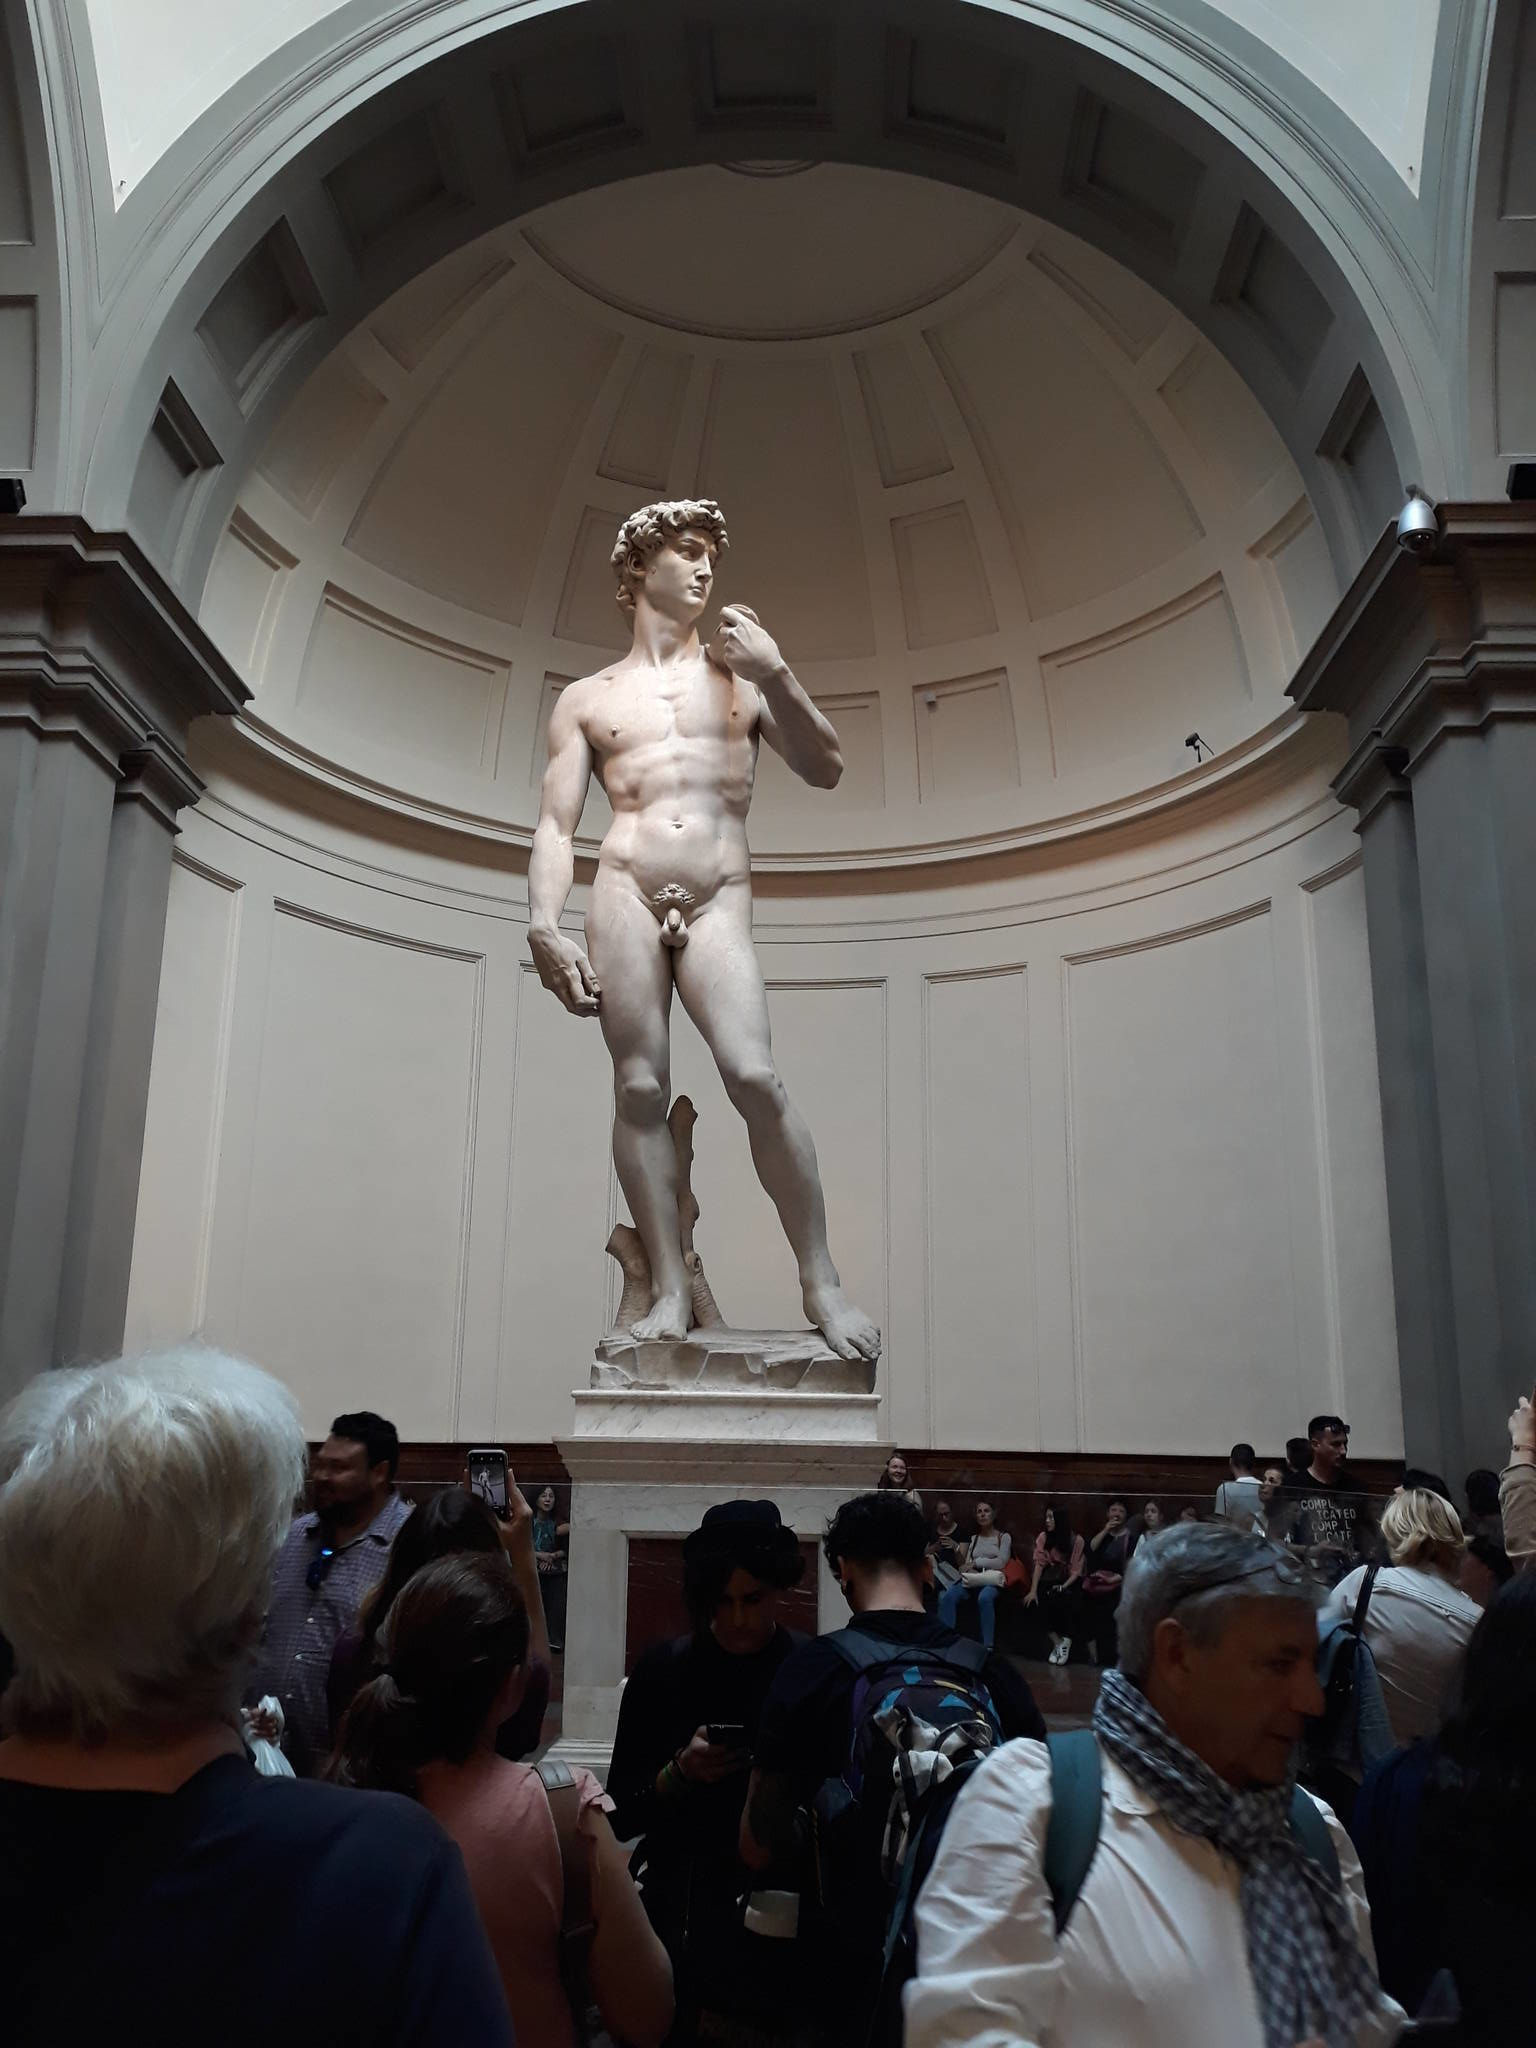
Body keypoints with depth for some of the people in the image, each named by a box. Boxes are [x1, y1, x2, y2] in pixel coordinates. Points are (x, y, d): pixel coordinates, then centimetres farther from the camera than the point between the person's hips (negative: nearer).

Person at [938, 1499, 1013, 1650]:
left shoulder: (1003, 1536, 12)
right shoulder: (973, 1538, 24)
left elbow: (1001, 1562, -2)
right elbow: (966, 1564, 13)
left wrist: (976, 1562, -3)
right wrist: (967, 1570, -11)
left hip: (992, 1580, -4)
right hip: (972, 1579, 4)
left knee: (984, 1598, -41)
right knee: (947, 1597, -29)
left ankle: (988, 1647, -37)